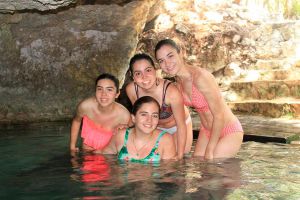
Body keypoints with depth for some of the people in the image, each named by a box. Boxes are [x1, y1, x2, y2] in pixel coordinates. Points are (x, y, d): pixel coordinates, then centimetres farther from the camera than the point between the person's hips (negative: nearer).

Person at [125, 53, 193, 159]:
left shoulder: (171, 92, -40)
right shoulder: (131, 89, -28)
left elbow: (181, 125, -29)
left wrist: (179, 156, -26)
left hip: (177, 126, -3)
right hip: (156, 128, 3)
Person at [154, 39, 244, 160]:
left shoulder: (200, 76, -27)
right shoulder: (178, 80, -4)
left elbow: (219, 115, -24)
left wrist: (209, 151, -17)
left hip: (229, 131, -7)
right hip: (207, 131, 7)